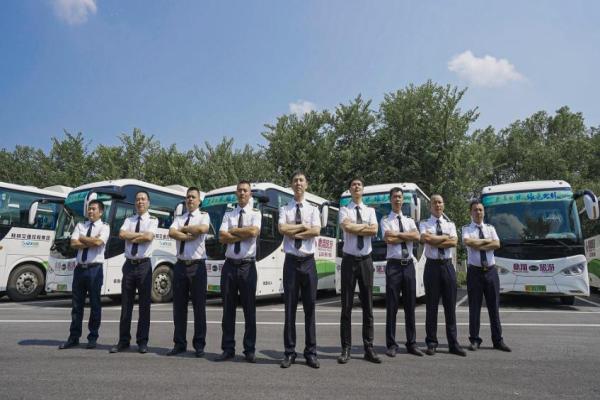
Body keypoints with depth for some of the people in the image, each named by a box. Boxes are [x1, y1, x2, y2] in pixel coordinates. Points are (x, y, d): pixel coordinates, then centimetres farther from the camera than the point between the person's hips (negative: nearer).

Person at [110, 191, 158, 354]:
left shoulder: (152, 220, 2)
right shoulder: (128, 220, 13)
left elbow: (149, 237, -14)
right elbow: (121, 234, -4)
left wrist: (131, 237, -4)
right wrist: (141, 234, -7)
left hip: (144, 265, -3)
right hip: (129, 264, 3)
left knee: (144, 305, 2)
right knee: (126, 305, 8)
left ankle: (142, 342, 11)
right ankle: (123, 341, 17)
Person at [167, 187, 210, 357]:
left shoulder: (203, 215, 4)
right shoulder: (179, 218, 15)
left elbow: (202, 229, -17)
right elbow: (171, 233, -4)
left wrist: (183, 229, -4)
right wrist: (191, 236, -12)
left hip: (197, 265, -4)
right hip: (180, 265, 4)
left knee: (199, 306, 1)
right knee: (179, 305, 8)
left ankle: (199, 345, 12)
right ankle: (179, 343, 19)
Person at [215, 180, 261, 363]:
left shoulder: (255, 213, 4)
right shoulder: (228, 215, 11)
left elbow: (254, 232, -15)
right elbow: (222, 237, -3)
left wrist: (234, 231, -5)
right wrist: (244, 234, -9)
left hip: (247, 265, -2)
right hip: (230, 265, 3)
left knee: (249, 309, 3)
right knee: (228, 309, 7)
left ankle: (249, 350, 14)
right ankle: (228, 349, 17)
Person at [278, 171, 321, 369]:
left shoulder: (313, 209, 7)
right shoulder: (284, 209, 7)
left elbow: (316, 231, -9)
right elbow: (282, 229, -11)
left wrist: (293, 232, -8)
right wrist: (303, 226, -7)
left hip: (308, 262, 0)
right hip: (291, 261, 0)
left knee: (310, 308, 5)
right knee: (290, 308, 4)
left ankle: (310, 352, 15)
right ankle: (289, 352, 13)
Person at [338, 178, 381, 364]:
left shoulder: (370, 210, 10)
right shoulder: (344, 210, 3)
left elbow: (374, 231, -7)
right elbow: (347, 227, -17)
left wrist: (355, 228, -8)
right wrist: (365, 226, -7)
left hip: (366, 260, 3)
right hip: (349, 260, -2)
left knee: (368, 306, 6)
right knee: (346, 306, 1)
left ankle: (369, 348, 15)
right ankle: (346, 349, 8)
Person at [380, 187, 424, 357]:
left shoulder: (409, 220, 15)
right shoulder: (386, 220, 3)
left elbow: (417, 236, -4)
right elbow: (388, 239, -14)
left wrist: (397, 234, -9)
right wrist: (407, 236, -5)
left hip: (409, 265, 4)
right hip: (394, 265, -4)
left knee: (410, 306, 8)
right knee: (392, 306, 0)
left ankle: (412, 343, 18)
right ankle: (391, 345, 8)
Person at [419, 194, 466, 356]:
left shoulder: (450, 224, 12)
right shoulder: (425, 224, 6)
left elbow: (454, 242, -6)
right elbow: (425, 238, -16)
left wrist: (433, 240, -11)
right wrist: (445, 237, -7)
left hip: (448, 265, 2)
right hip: (432, 265, -2)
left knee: (450, 306, 6)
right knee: (431, 306, 3)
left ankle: (453, 344, 14)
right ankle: (431, 343, 13)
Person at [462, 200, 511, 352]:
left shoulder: (490, 228, 11)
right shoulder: (466, 228, 2)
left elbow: (497, 244, -6)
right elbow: (467, 242, -18)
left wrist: (477, 245, -11)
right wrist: (486, 241, -9)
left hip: (491, 271, 3)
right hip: (474, 271, -2)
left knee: (494, 307, 7)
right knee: (474, 307, 3)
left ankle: (498, 340, 17)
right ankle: (474, 340, 13)